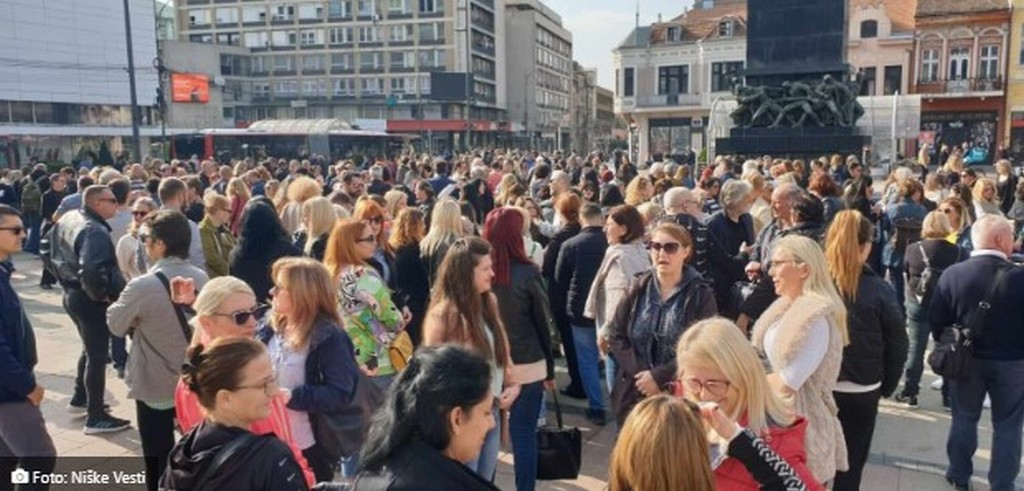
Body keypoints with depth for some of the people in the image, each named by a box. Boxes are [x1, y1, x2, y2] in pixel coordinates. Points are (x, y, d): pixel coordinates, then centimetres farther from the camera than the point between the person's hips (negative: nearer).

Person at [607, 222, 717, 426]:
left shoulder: (701, 294, -4)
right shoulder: (638, 288, 5)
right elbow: (615, 335, 4)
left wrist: (659, 377, -16)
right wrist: (639, 374, -9)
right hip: (633, 394, 3)